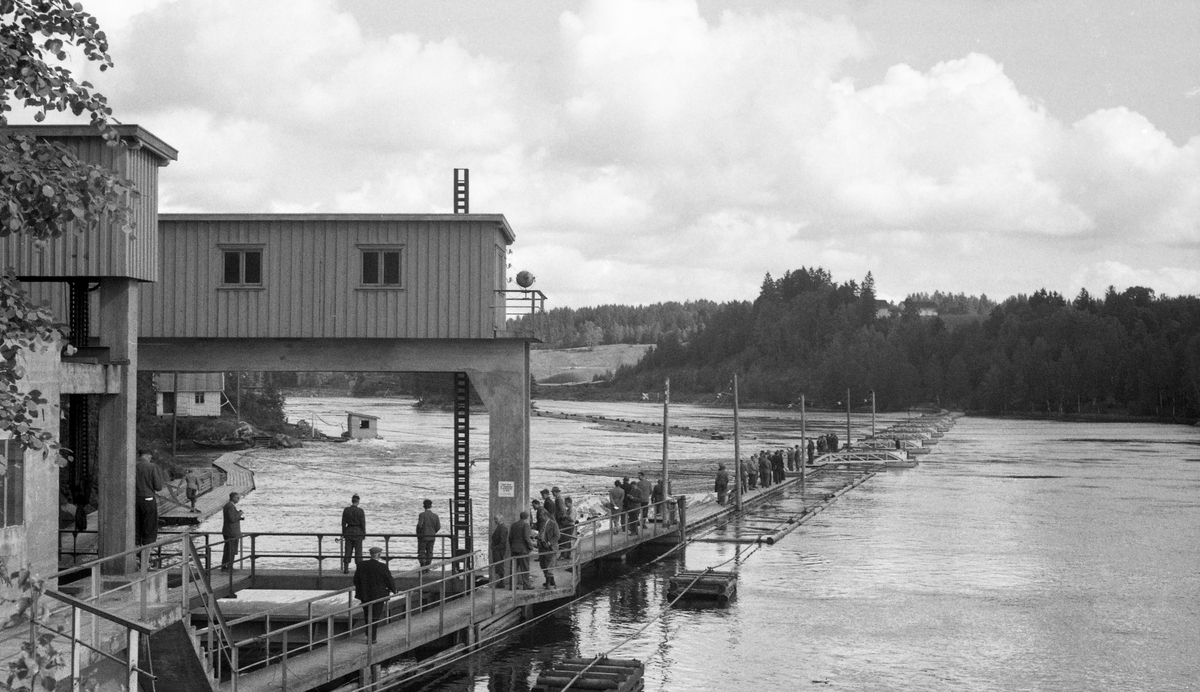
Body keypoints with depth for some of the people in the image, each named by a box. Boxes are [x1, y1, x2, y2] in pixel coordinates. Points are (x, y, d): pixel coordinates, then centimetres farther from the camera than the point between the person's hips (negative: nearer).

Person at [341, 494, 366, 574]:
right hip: (358, 531, -2)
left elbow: (343, 523, 1)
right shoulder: (360, 511, -10)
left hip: (348, 532, 2)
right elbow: (363, 523, -7)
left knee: (347, 550, 8)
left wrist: (343, 533, 10)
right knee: (358, 551, 4)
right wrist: (364, 534, 2)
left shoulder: (346, 510, -3)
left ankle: (345, 568, 8)